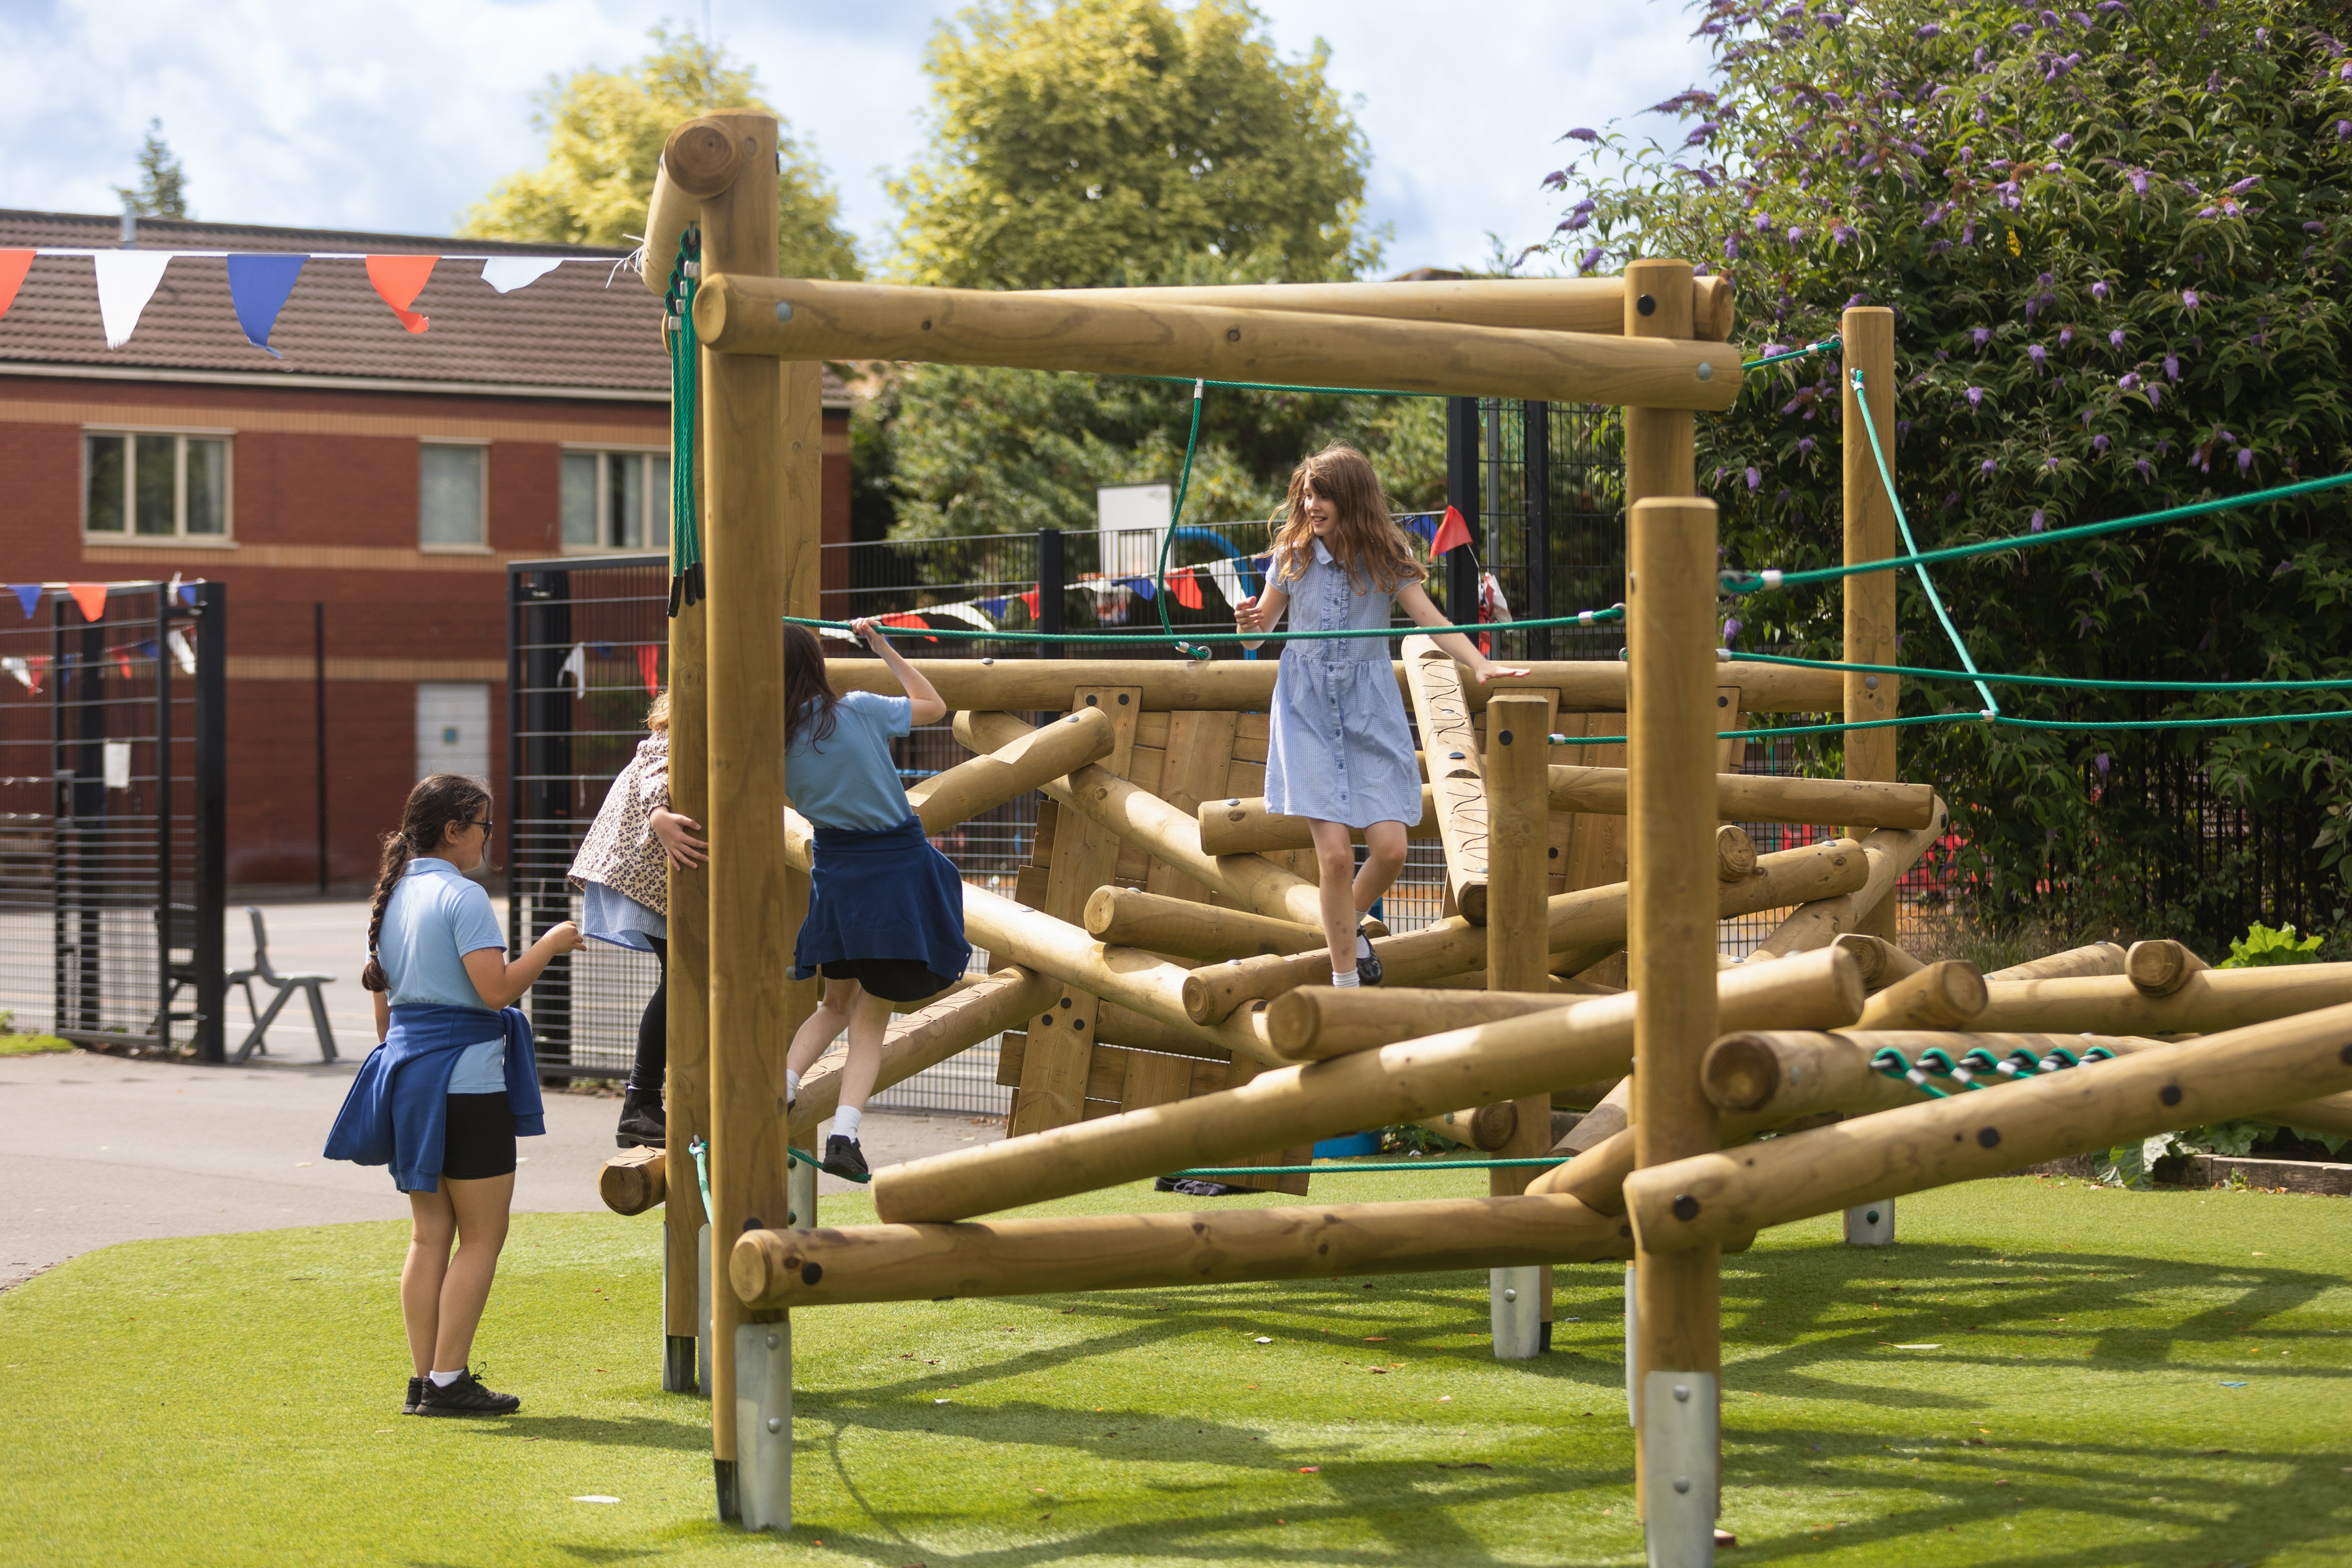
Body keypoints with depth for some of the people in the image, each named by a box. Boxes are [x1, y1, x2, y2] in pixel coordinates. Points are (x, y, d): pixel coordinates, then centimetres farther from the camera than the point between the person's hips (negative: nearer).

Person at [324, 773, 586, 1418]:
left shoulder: (394, 895, 12)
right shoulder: (462, 897, -13)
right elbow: (496, 988, -21)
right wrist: (553, 943, -9)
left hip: (406, 1069, 8)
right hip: (464, 1078, -8)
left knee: (429, 1234, 11)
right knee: (482, 1236, -2)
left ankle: (423, 1379, 10)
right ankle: (448, 1380, -5)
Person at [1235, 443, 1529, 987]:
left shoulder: (1386, 559, -2)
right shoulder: (1294, 554, 0)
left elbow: (1431, 620, -10)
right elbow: (1260, 628, 8)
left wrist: (1480, 665, -25)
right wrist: (1249, 621, -16)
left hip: (1369, 708, 1)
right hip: (1308, 709, -1)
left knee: (1389, 847, -6)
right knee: (1334, 851, -11)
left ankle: (1348, 923, 27)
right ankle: (1345, 981, 1)